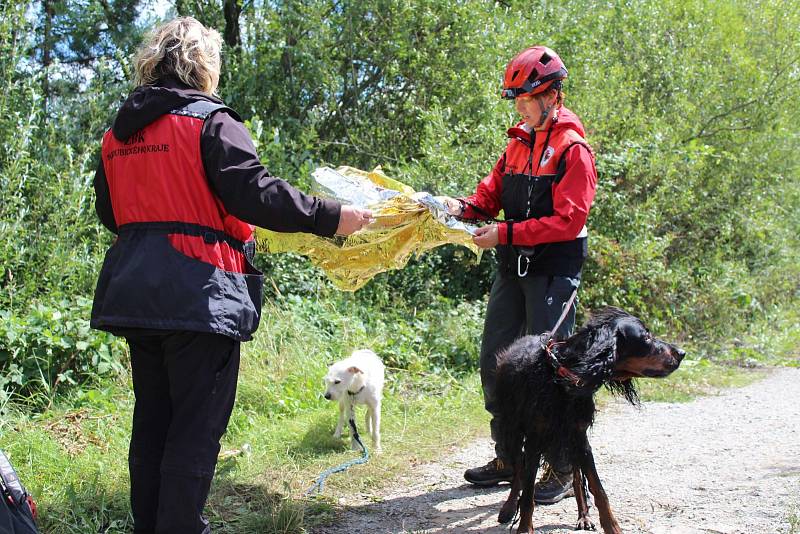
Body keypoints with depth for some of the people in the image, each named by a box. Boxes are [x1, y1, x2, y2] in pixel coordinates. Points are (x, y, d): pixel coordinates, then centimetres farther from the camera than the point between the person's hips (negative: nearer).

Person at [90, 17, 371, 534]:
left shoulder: (117, 134, 12)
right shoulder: (212, 121, -9)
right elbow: (255, 193, -18)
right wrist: (330, 216, -12)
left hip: (135, 293, 8)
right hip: (198, 294, -7)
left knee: (152, 419, 17)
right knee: (196, 428, 0)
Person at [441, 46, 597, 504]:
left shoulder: (573, 149, -11)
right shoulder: (519, 142, 13)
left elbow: (568, 220, -18)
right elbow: (494, 193, 15)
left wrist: (506, 233, -22)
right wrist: (465, 206, -6)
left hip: (554, 270, -8)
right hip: (515, 266, 8)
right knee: (495, 361, 10)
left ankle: (564, 470, 9)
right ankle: (508, 458, 23)